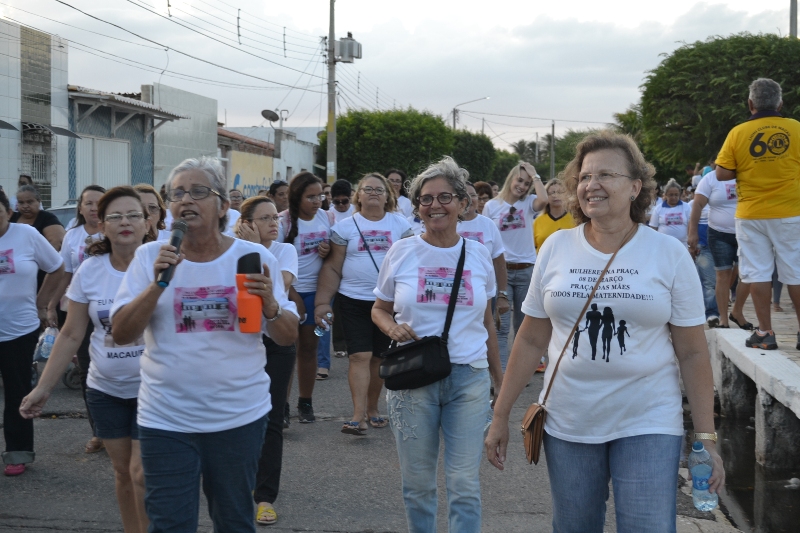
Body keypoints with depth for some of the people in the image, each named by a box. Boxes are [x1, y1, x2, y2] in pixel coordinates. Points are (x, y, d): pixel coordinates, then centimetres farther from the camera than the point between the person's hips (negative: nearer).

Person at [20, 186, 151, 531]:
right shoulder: (89, 271, -2)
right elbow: (71, 336, 4)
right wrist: (43, 388, 3)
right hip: (105, 389, 4)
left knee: (142, 474, -7)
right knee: (123, 471, 13)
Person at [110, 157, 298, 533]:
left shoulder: (255, 258, -2)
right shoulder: (150, 257, -1)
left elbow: (288, 337, -2)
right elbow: (121, 334, -6)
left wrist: (269, 303, -22)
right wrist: (158, 284, -19)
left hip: (240, 416, 0)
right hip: (165, 420, 0)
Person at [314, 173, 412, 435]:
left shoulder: (400, 224, 5)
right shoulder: (345, 227, 2)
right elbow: (332, 268, 2)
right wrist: (322, 302, -4)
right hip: (354, 300, -1)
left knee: (378, 357, 9)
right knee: (360, 356, -10)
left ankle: (372, 408, 23)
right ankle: (359, 415, -12)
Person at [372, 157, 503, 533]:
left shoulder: (478, 254, 4)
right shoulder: (401, 252, 0)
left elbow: (486, 322, 13)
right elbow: (379, 309, 9)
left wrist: (498, 375, 16)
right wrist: (393, 328, -13)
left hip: (469, 377, 0)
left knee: (464, 482, 0)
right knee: (417, 481, 9)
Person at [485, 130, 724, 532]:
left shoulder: (670, 254, -4)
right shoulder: (556, 248, 1)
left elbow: (692, 352, -2)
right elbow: (531, 340, 6)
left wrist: (706, 438, -5)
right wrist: (500, 416, 5)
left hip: (648, 424, -2)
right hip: (567, 422, 2)